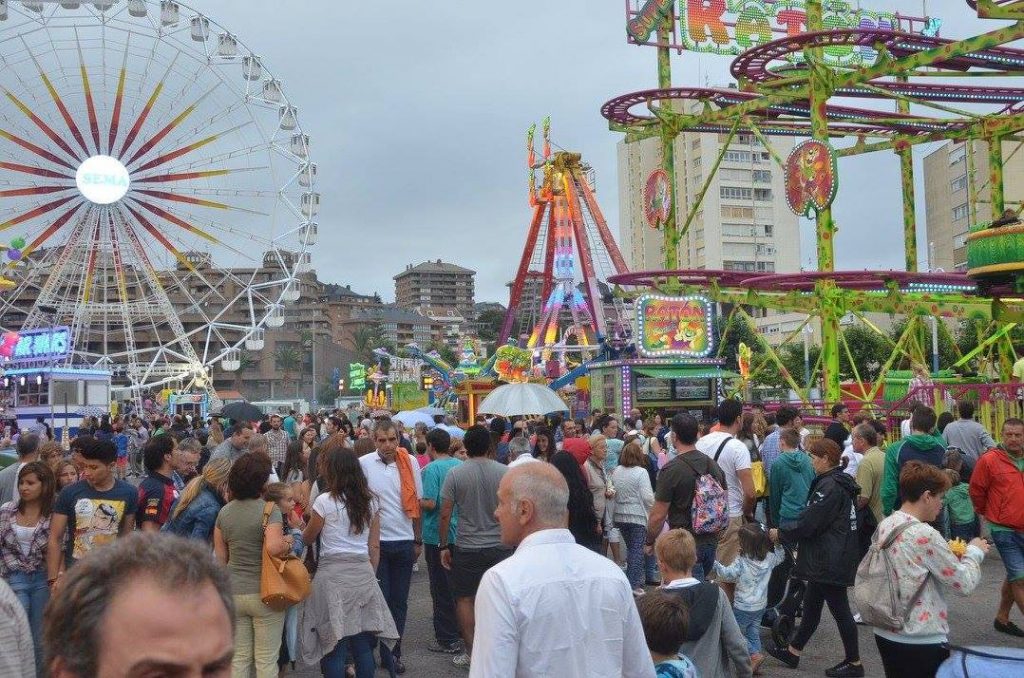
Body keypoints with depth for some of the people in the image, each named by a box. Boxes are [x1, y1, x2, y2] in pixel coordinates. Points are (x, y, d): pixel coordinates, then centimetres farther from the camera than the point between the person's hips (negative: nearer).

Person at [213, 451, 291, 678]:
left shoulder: (224, 512, 4)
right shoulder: (270, 510, -13)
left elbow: (220, 556, 9)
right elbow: (274, 548, -27)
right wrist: (288, 542, -7)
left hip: (233, 592, 5)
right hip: (263, 592, -5)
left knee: (239, 657, 14)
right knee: (266, 660, 5)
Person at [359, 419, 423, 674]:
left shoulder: (410, 462, 0)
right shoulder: (363, 464, -8)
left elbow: (417, 503, 6)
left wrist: (418, 540, 8)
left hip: (404, 541, 3)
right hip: (376, 541, -3)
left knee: (399, 601, 11)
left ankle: (393, 652, 23)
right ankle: (384, 653, 15)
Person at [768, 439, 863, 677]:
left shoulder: (830, 486, -21)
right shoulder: (838, 482, 11)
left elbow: (808, 523, -21)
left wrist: (780, 533, -7)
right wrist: (788, 534, 13)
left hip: (831, 560, -10)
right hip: (826, 558, 10)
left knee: (839, 609, 2)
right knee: (811, 603, 17)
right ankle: (793, 652, 27)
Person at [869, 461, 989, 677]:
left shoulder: (885, 525, 3)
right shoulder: (924, 534, -21)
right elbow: (964, 584, -13)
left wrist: (947, 553, 9)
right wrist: (974, 552, 3)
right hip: (921, 641, -8)